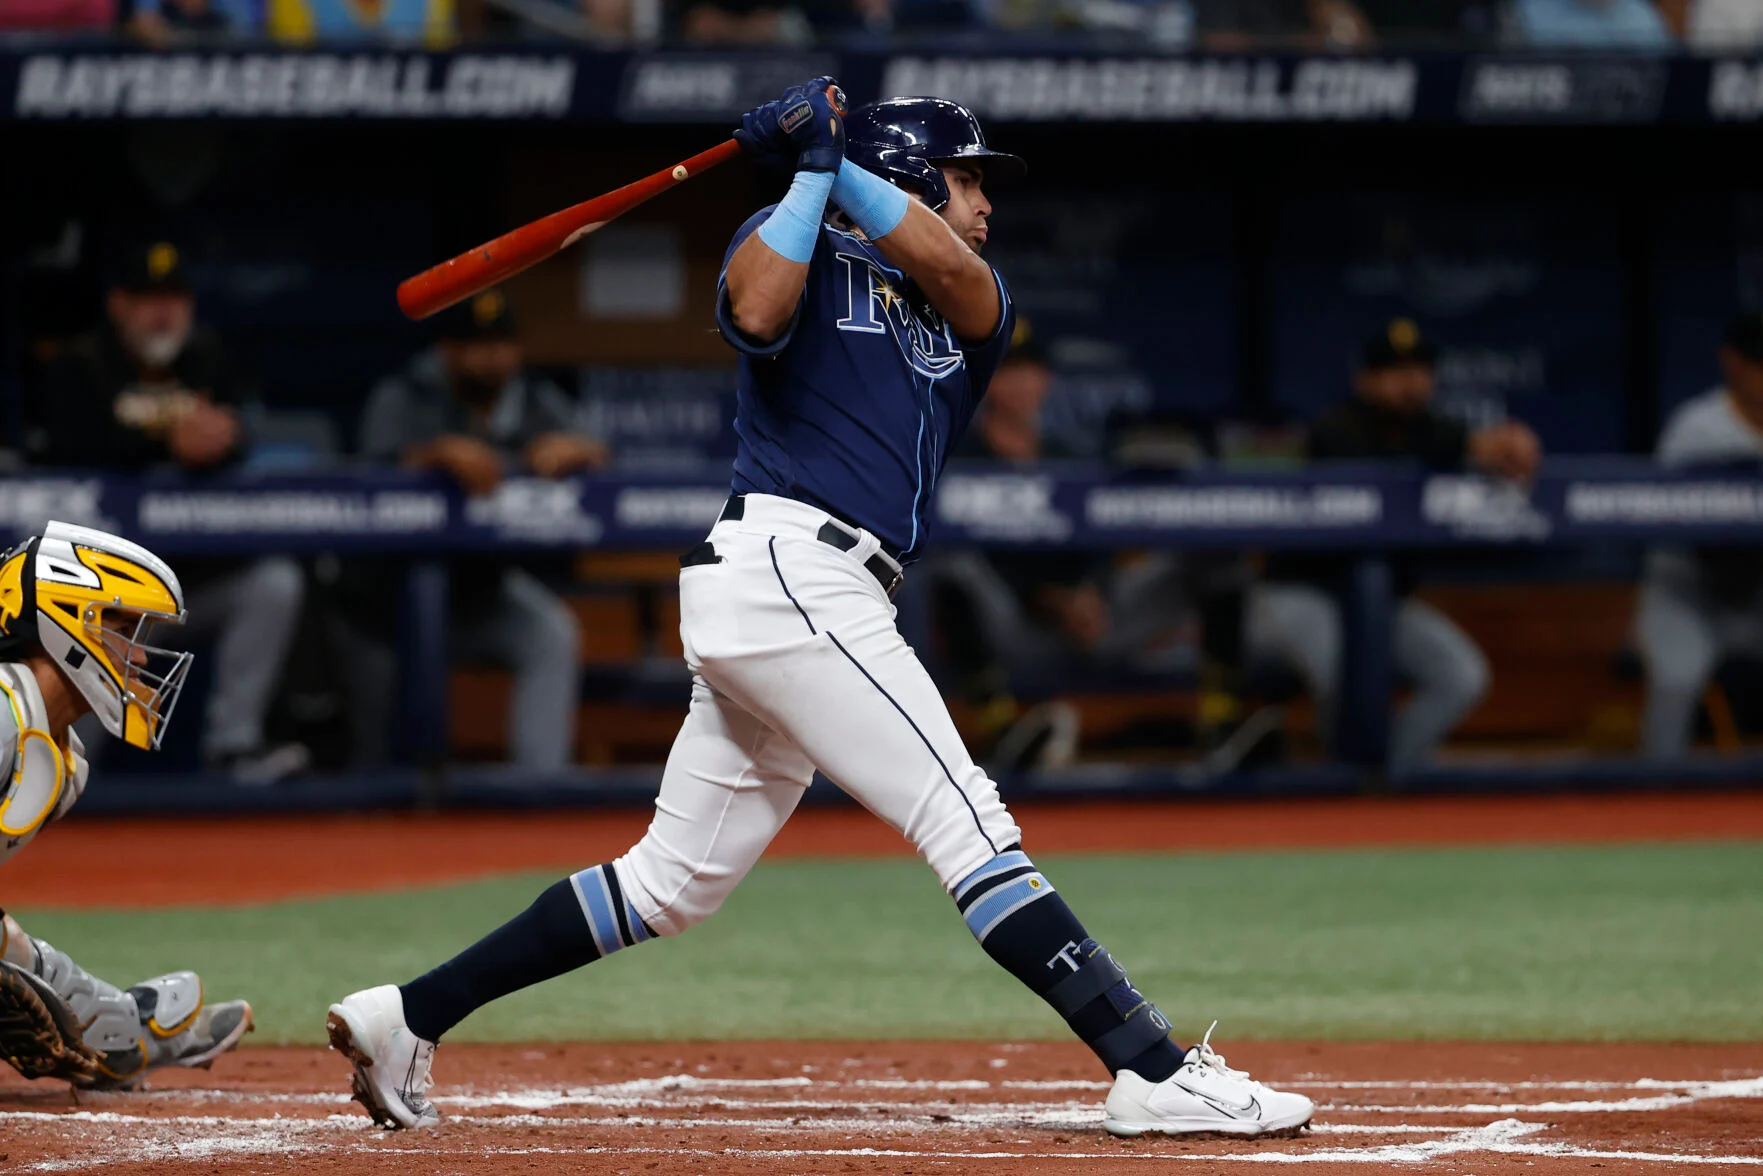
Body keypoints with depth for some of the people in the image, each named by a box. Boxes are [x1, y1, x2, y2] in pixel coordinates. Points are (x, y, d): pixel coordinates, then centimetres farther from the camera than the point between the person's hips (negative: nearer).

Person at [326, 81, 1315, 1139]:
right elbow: (756, 313, -17)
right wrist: (811, 172, -9)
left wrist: (834, 155, -4)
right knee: (970, 823, -14)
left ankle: (408, 1018, 14)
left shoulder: (974, 308, 23)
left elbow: (950, 269, -1)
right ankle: (1156, 1073, -19)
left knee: (676, 885, 10)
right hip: (787, 567, -8)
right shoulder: (804, 249, 6)